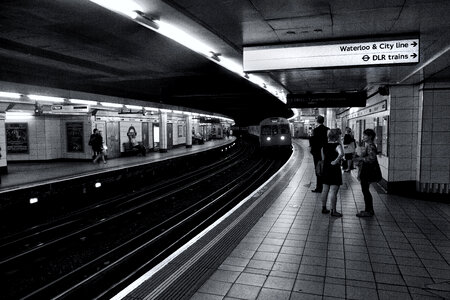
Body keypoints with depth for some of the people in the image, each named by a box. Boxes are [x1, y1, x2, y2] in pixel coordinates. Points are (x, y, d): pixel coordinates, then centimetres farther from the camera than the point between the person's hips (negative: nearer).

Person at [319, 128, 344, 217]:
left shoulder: (324, 146, 6)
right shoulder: (337, 145, -14)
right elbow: (341, 154, -35)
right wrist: (336, 161, -25)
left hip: (326, 169, 7)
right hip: (335, 170, -7)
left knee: (325, 190, 15)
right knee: (333, 191, -2)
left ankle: (324, 208, 24)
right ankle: (333, 211, 2)